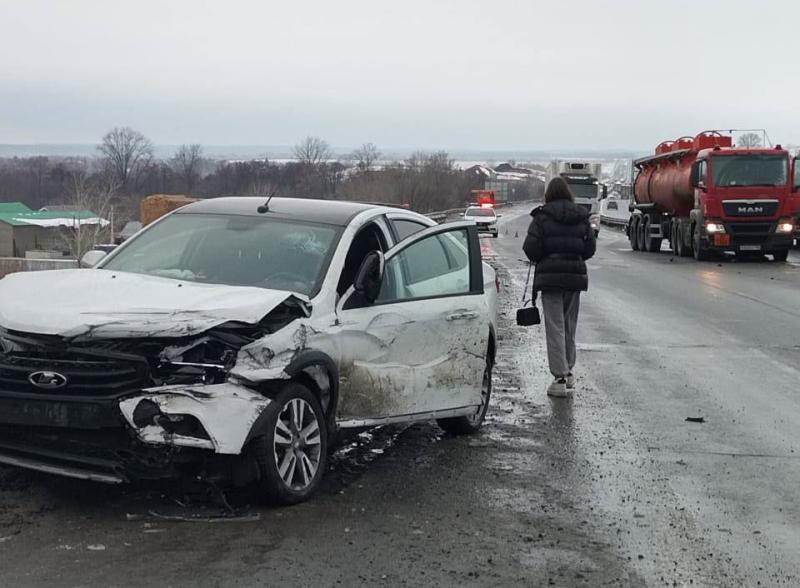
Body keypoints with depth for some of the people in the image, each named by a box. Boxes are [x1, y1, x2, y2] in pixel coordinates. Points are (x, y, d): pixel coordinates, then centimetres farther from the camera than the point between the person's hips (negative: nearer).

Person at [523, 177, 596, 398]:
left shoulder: (542, 217, -7)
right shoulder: (581, 217, 5)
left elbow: (531, 248, -11)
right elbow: (590, 248, 6)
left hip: (550, 276, -4)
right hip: (575, 275, 4)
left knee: (555, 327, -3)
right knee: (569, 325, 17)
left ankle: (560, 378, -8)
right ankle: (568, 371, 27)